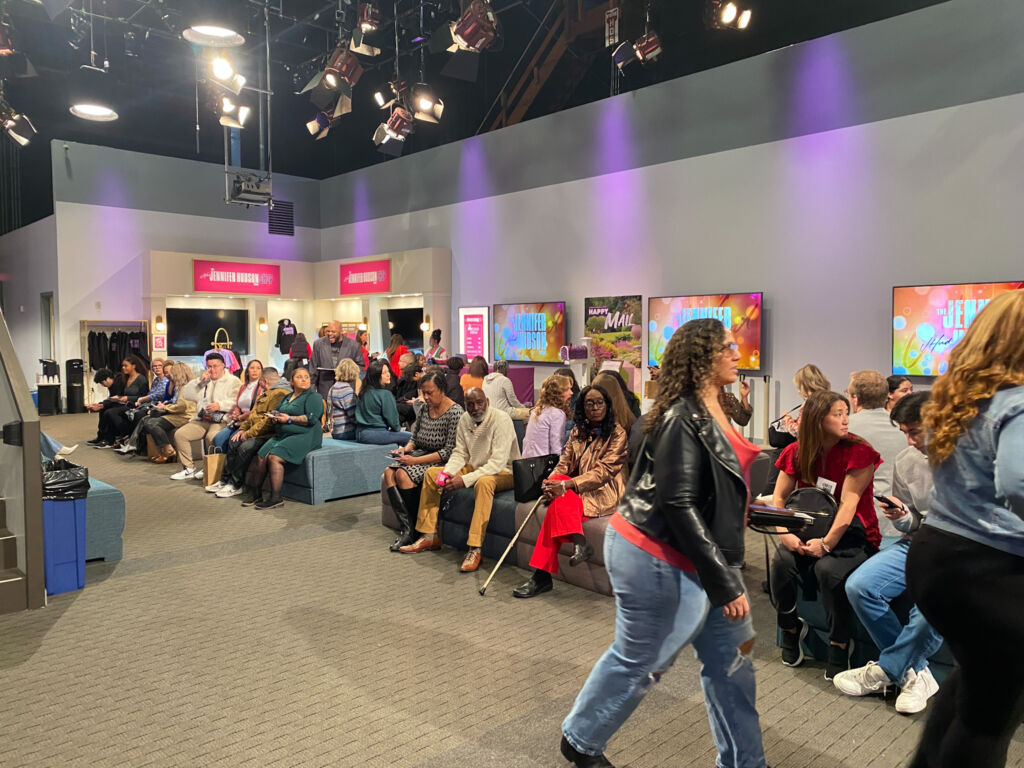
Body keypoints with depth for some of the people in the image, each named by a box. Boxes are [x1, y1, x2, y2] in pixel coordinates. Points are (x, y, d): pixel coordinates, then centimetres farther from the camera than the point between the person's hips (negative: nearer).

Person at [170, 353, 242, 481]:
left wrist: (220, 405, -22)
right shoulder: (205, 380, 23)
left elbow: (236, 402, -9)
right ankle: (189, 468, -2)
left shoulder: (233, 381, 4)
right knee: (179, 434, -10)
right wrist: (200, 381, 4)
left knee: (212, 437, -34)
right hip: (202, 419, 7)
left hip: (221, 420, -6)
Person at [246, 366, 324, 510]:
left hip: (304, 436, -8)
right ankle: (256, 494, -3)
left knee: (274, 458, -26)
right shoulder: (286, 397, 24)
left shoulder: (313, 396, -1)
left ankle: (276, 498, -21)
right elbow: (278, 413, 30)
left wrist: (289, 419, -14)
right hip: (281, 435, 8)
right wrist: (276, 416, 5)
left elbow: (311, 419, -14)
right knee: (261, 457, -13)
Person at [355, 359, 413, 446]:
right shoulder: (385, 394, -16)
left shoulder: (363, 391, 8)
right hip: (374, 434, -9)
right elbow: (391, 418, -12)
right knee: (409, 437, -1)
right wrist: (398, 428, 11)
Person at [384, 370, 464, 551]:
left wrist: (416, 460, -20)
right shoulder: (424, 409, 9)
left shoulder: (455, 413, -14)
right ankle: (406, 527, -22)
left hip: (442, 462, -8)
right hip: (422, 455, 8)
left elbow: (449, 451, -18)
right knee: (389, 472, -17)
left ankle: (418, 528, -12)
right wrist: (406, 448, -4)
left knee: (403, 474, -27)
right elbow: (415, 438, 21)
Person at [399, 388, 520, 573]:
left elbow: (498, 461, -28)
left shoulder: (501, 420, -22)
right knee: (432, 473, -1)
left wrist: (465, 479, -32)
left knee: (484, 482, -41)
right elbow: (460, 453, 5)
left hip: (503, 472, -7)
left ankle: (475, 549, -37)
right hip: (474, 467, 8)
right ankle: (430, 536, 2)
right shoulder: (464, 420, 0)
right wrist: (447, 473, -17)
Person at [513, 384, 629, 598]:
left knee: (559, 503, -29)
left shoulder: (617, 434, -6)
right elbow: (564, 462, 8)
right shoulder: (578, 431, 14)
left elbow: (603, 472, -16)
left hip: (603, 493, -5)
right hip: (575, 491, 6)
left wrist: (566, 485, -27)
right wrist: (551, 482, -15)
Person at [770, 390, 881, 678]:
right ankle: (791, 627, 2)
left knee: (829, 570, -33)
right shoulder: (797, 453, 1)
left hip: (853, 534, -3)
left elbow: (849, 503, -17)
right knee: (782, 562, -26)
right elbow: (778, 497, 0)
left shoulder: (859, 452, -11)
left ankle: (840, 646, -10)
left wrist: (827, 543, -25)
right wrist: (785, 533, -17)